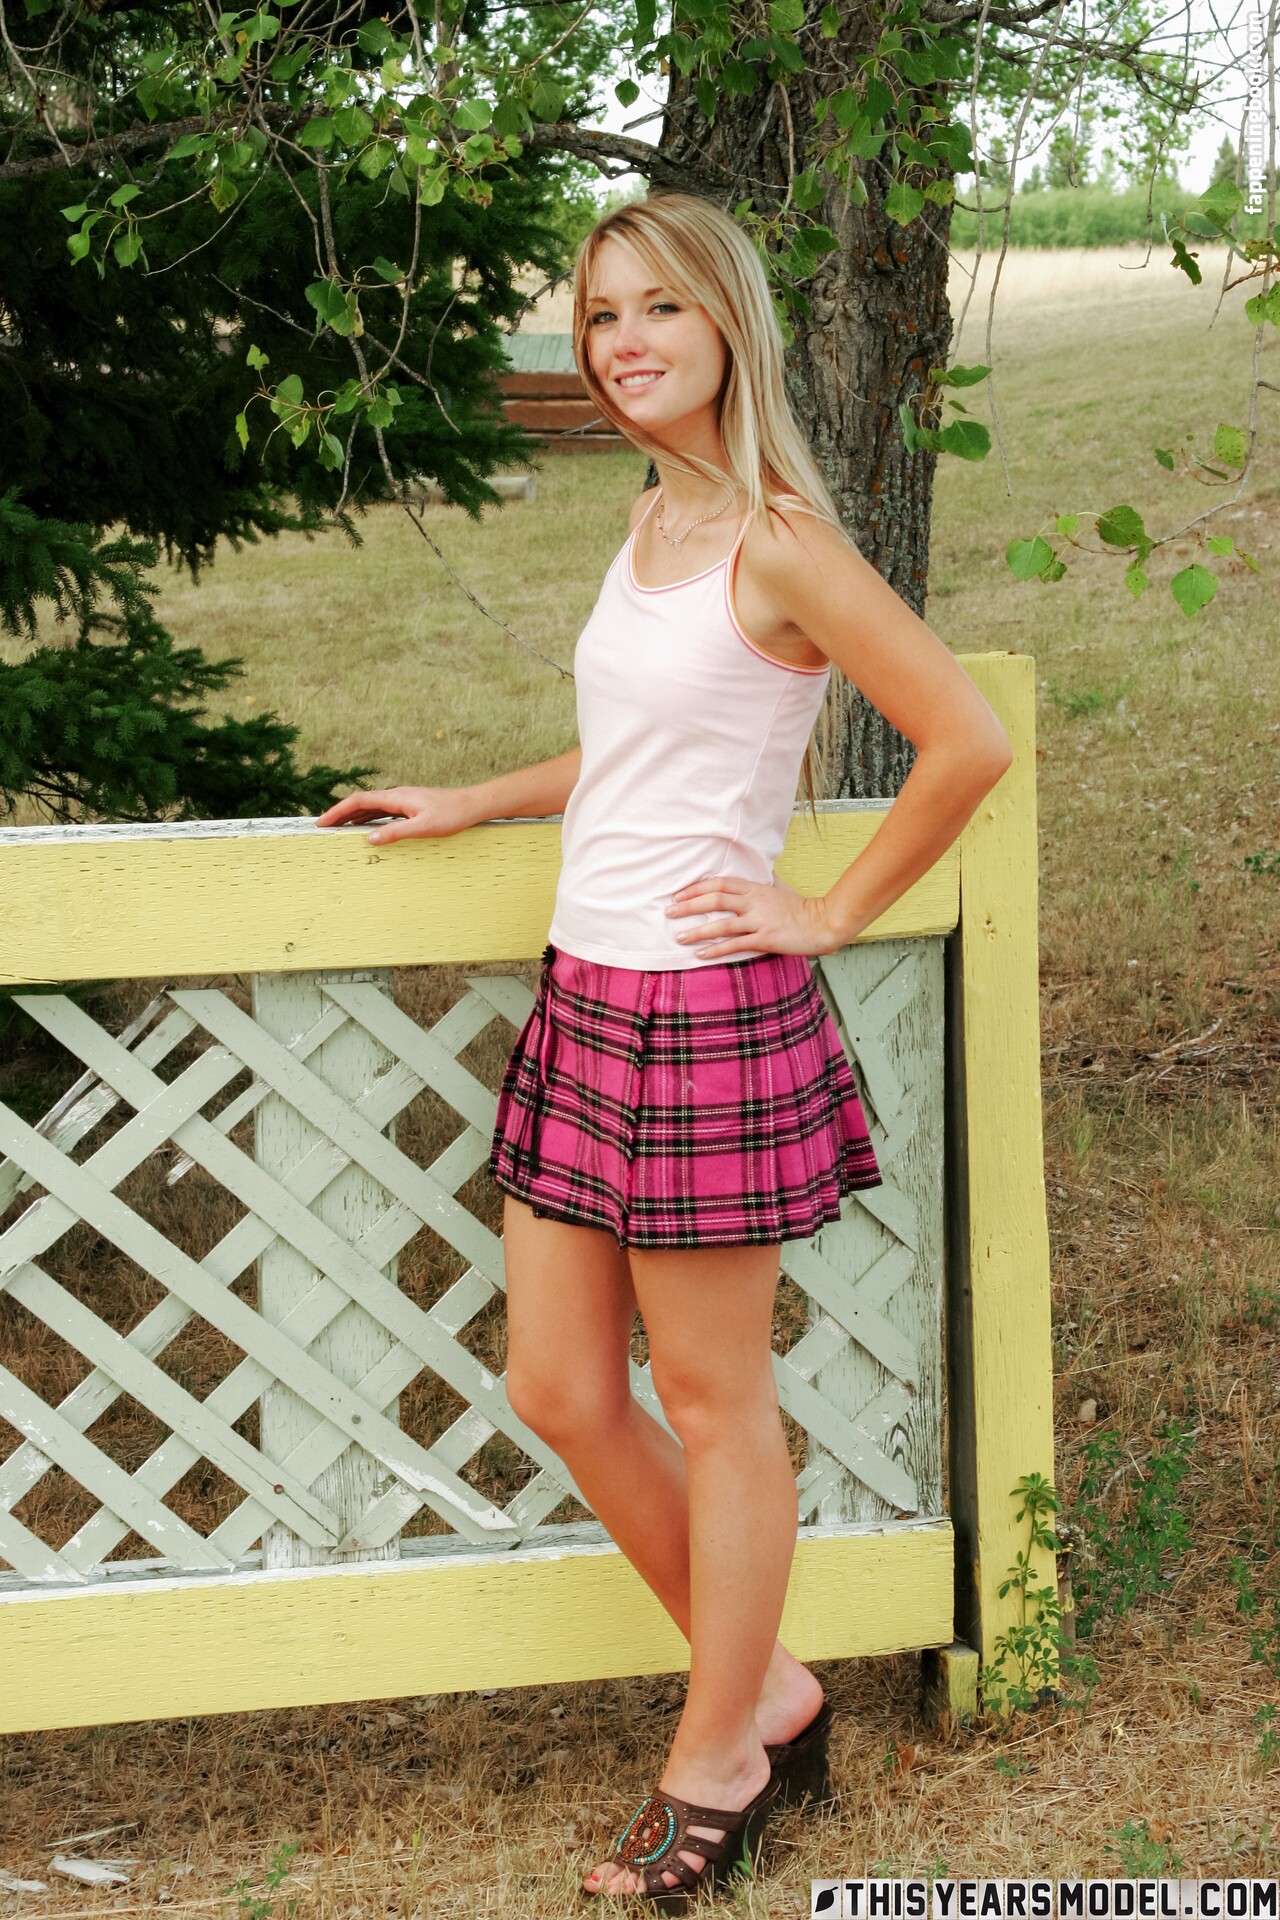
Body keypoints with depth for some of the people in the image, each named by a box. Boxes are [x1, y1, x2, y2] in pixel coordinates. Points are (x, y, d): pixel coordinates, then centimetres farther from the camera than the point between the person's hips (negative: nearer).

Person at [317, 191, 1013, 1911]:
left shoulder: (777, 541, -15)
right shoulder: (654, 525, 11)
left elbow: (969, 742, -18)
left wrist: (830, 914, -11)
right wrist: (466, 805, 25)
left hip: (706, 1011, -9)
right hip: (586, 997, 9)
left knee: (710, 1400, 5)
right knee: (560, 1390, 12)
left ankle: (717, 1765, 22)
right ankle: (770, 1692, 29)